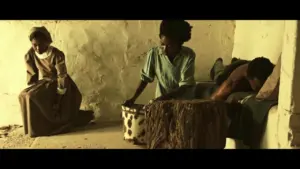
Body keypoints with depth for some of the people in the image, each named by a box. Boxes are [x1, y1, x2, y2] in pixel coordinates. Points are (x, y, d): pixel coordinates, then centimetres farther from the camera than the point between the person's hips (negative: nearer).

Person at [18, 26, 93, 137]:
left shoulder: (57, 55, -23)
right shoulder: (30, 55, -8)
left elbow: (62, 77, -23)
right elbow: (31, 76, -1)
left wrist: (58, 98, -25)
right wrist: (31, 91, -7)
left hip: (57, 83, -6)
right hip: (43, 83, 6)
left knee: (33, 97, -25)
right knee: (24, 96, -14)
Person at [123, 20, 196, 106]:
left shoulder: (189, 55, -17)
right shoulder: (153, 53, -12)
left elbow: (185, 86, -16)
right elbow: (145, 78, -1)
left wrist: (162, 98, -25)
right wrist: (133, 98, -10)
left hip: (184, 102, -1)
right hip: (161, 102, 1)